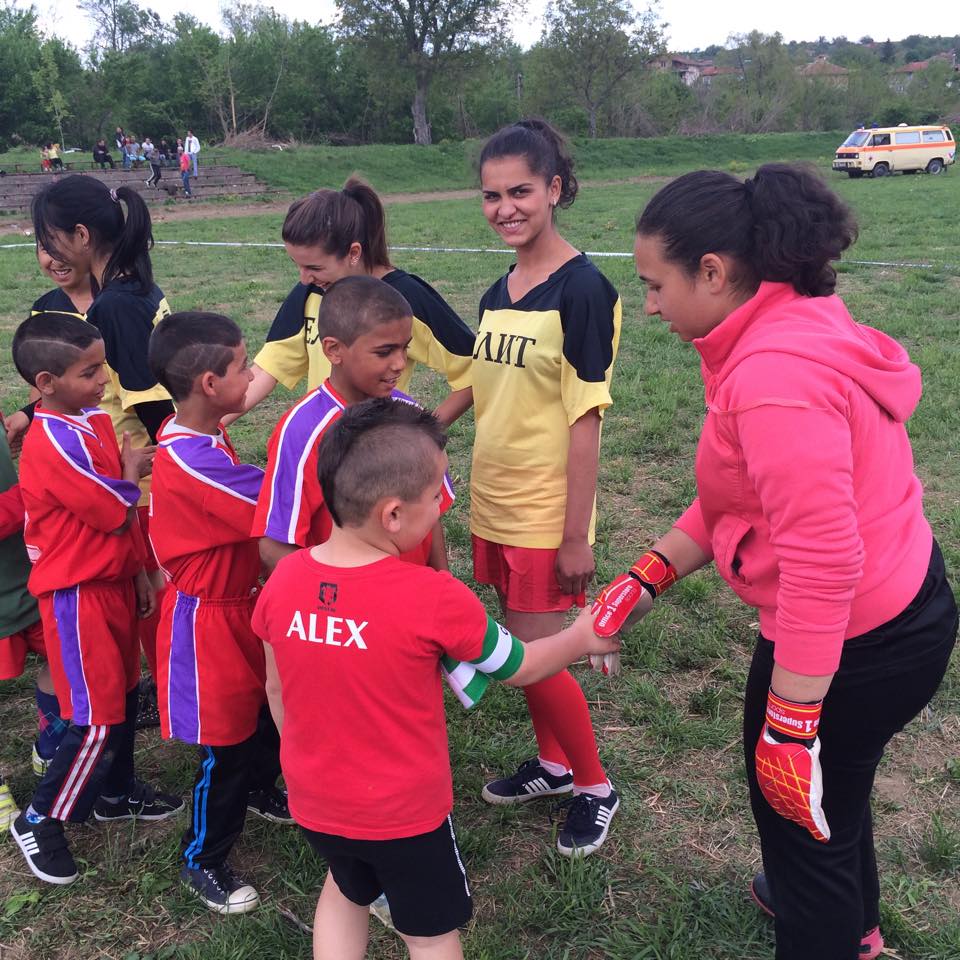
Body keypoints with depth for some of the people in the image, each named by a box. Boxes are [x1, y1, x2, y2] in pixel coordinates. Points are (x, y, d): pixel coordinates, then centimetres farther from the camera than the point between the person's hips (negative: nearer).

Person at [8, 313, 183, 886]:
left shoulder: (97, 421, 5)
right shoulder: (55, 443, -24)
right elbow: (115, 510, -21)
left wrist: (141, 574, 15)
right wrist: (132, 472, -2)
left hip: (114, 583, 9)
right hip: (78, 596, -9)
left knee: (124, 695, 20)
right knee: (98, 719, -3)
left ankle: (116, 792, 41)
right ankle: (40, 820, 17)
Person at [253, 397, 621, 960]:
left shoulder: (284, 580, -14)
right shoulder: (433, 599, -27)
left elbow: (277, 690, 0)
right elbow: (521, 668, -11)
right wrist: (582, 638, 8)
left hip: (315, 802, 4)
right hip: (406, 811, -4)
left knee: (346, 890, 32)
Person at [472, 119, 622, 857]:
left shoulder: (583, 288, -15)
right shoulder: (498, 293, 7)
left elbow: (585, 418, -16)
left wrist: (577, 534, -16)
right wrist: (477, 498, 14)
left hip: (545, 511, -7)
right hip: (495, 504, 7)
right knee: (519, 649, 16)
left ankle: (594, 787, 22)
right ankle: (554, 763, 37)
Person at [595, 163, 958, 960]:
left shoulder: (775, 375, -29)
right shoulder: (795, 328, 3)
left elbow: (822, 563, -31)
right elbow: (739, 499, 8)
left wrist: (788, 725, -25)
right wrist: (645, 578, 5)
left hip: (855, 642, -10)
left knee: (799, 810, 13)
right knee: (830, 789, 32)